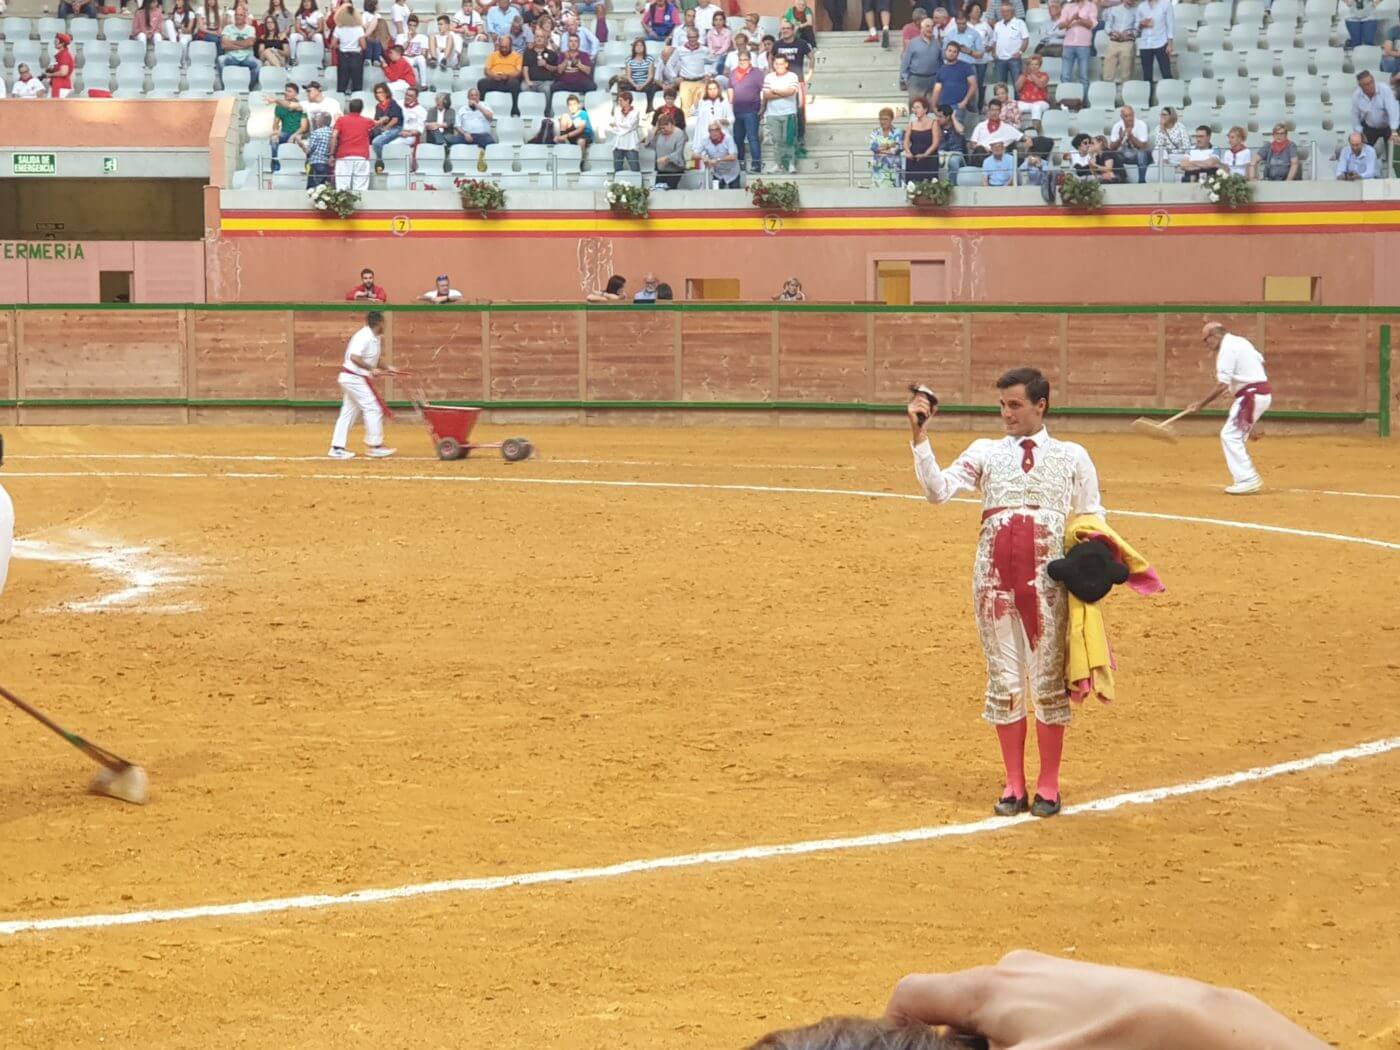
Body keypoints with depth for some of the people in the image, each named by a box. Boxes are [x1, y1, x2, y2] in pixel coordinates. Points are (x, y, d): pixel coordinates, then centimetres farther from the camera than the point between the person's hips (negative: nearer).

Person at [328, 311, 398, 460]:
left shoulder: (373, 338, 11)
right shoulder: (364, 336, -19)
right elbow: (354, 357, -29)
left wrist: (385, 369, 15)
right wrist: (371, 369, -27)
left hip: (354, 379, 10)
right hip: (354, 378, -10)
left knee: (349, 413, 10)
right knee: (373, 409, -7)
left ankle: (337, 448, 11)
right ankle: (374, 446, -2)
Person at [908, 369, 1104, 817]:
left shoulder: (1072, 456, 10)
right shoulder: (985, 451, 11)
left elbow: (1091, 519, 10)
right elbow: (938, 490, -2)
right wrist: (920, 439, -12)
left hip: (1047, 573, -2)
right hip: (994, 572, 2)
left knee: (1048, 677, 1)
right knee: (1004, 679, 5)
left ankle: (1048, 785, 9)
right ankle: (1014, 785, 13)